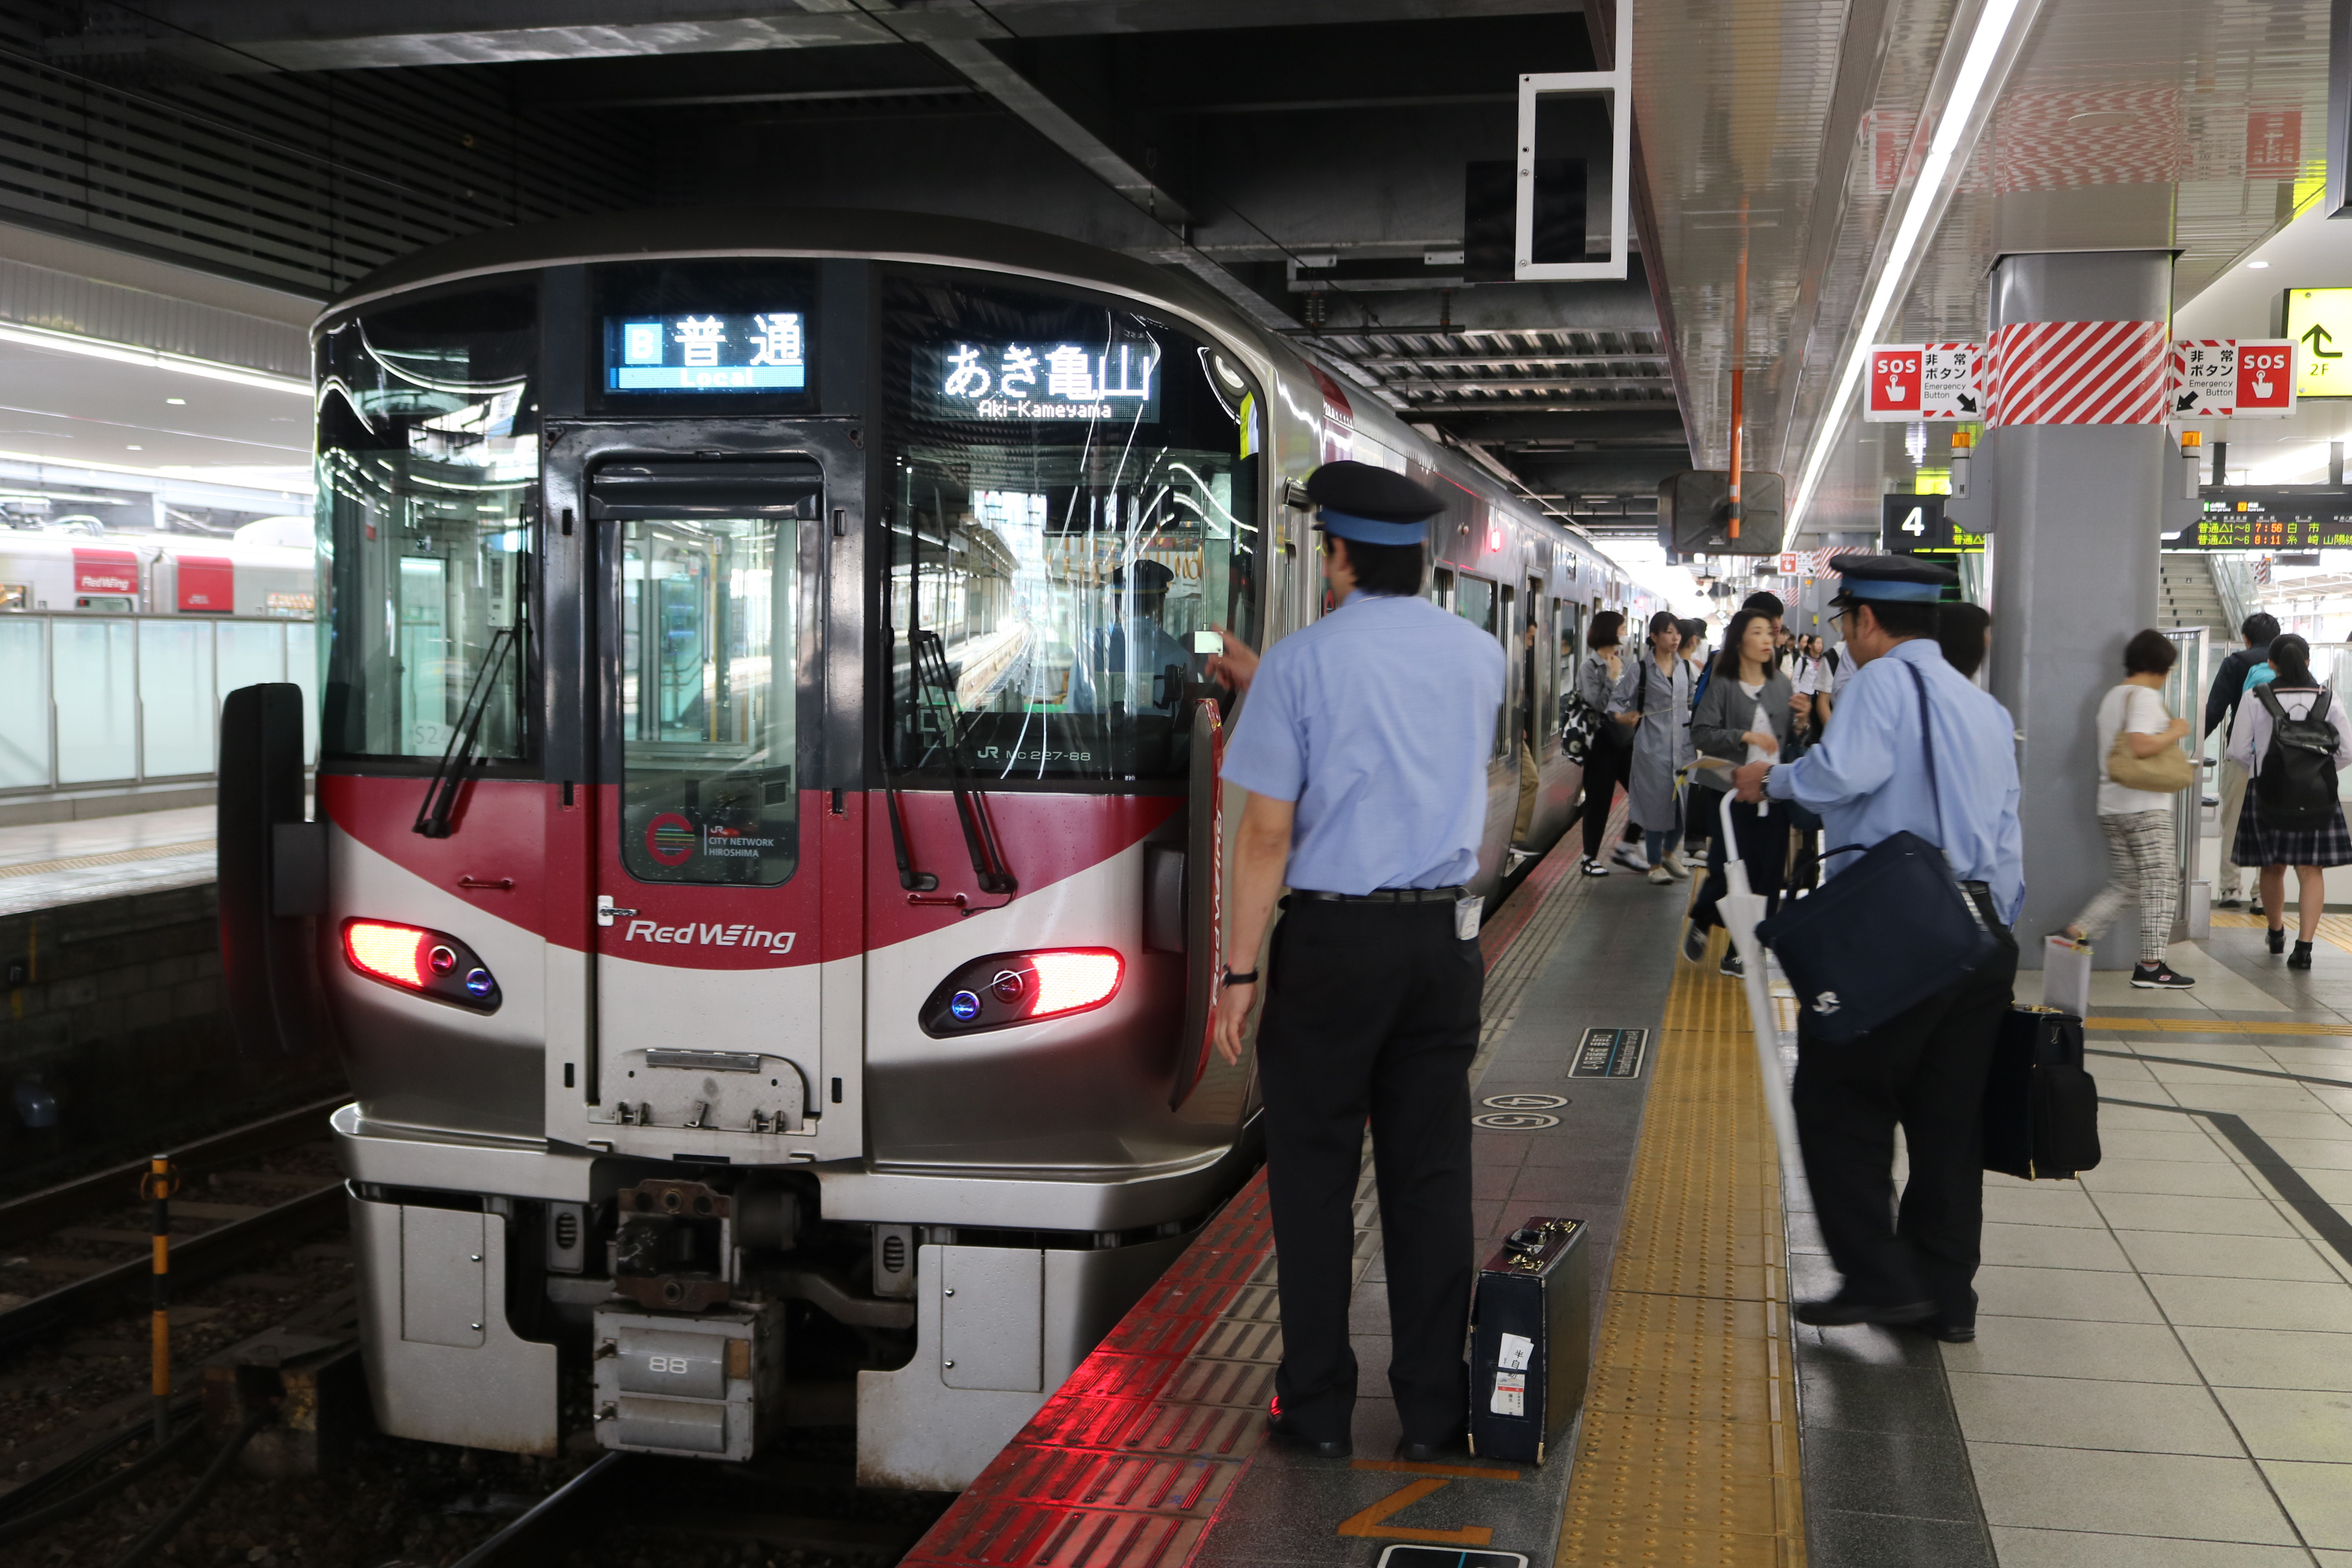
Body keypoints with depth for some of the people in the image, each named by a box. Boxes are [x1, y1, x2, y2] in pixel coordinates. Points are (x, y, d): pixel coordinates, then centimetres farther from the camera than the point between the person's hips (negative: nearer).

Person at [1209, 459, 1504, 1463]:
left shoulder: (1302, 664, -9)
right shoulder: (1480, 657, 5)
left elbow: (1267, 832, -12)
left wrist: (1239, 973, -6)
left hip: (1332, 939, -4)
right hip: (1444, 936, 4)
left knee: (1314, 1176, 7)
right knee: (1430, 1174, 10)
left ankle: (1317, 1409, 14)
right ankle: (1432, 1411, 16)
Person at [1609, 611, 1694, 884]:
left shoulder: (1685, 668, 10)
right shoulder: (1641, 669, -3)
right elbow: (1618, 699, -4)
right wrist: (1622, 717, -23)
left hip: (1682, 746, 4)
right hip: (1652, 747, -4)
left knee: (1685, 803, 3)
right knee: (1656, 805, 1)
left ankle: (1669, 853, 28)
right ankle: (1655, 864, 16)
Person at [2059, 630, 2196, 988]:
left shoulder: (2111, 696, 16)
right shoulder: (2146, 697, -12)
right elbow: (2140, 745, -25)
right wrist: (2176, 732, -10)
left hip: (2111, 806, 9)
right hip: (2146, 807, -9)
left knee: (2123, 883, 14)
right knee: (2161, 883, -3)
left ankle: (2075, 933, 3)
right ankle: (2151, 965, -3)